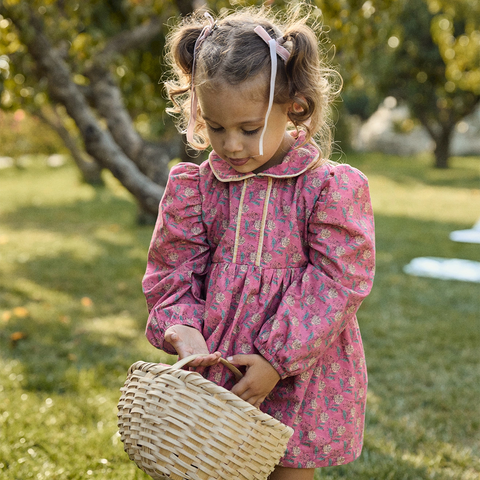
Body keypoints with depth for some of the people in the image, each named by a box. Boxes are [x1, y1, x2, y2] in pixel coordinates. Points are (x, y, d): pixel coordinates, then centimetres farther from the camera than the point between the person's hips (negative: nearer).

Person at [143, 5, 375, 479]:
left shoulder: (332, 188, -10)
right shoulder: (195, 188, 0)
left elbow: (332, 285, -12)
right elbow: (172, 274, 4)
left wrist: (276, 358, -16)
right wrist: (182, 329, -16)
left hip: (300, 378, -2)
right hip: (217, 377, 3)